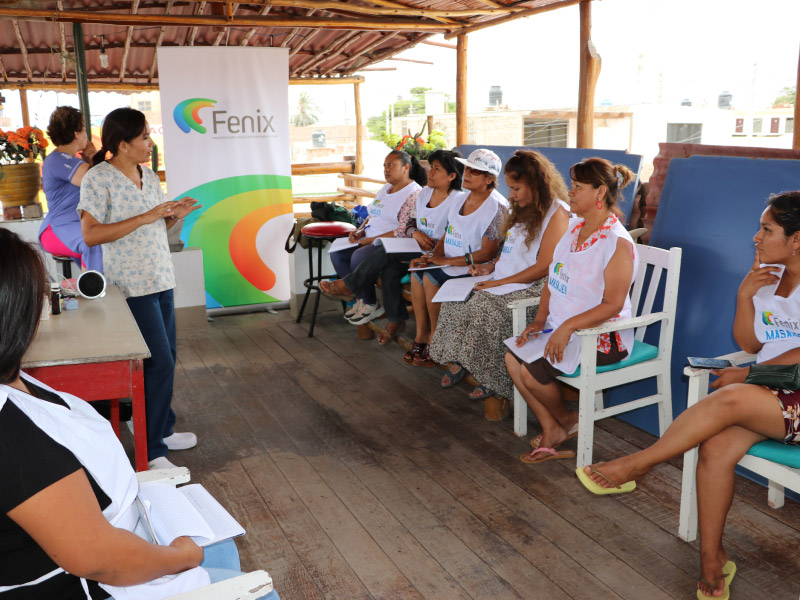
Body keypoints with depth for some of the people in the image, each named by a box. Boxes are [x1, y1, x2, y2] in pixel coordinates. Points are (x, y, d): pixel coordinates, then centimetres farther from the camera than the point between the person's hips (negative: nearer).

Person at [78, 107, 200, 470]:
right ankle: (152, 452, 1)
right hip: (132, 286, -8)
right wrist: (146, 217, -22)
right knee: (160, 362, -10)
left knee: (165, 359, 13)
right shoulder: (98, 179, -12)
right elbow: (90, 235, -20)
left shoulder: (150, 177, 12)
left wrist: (174, 216, 0)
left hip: (161, 280, 8)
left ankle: (163, 430, 29)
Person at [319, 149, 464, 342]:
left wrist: (430, 247, -22)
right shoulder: (422, 194, 10)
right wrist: (414, 232, -8)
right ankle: (396, 320, -7)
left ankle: (347, 286, -4)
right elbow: (401, 223, 12)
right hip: (414, 250, 6)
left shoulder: (458, 202, -10)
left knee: (389, 251, -22)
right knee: (389, 270, -23)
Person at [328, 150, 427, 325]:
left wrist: (370, 240, -18)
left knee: (359, 257, -30)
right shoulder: (385, 189, 19)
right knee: (337, 253, -7)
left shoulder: (414, 193, -12)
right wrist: (359, 232, 2)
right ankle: (361, 299, 0)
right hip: (370, 240, 10)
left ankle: (371, 305, -9)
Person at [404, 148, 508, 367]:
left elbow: (487, 253, -19)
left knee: (431, 279, -24)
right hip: (451, 263, 8)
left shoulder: (497, 207, -15)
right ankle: (421, 335, -6)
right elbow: (448, 234, 16)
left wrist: (447, 260, -19)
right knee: (418, 272, -13)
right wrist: (434, 255, -5)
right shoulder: (464, 197, 12)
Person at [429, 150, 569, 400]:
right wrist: (490, 266, 7)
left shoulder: (557, 213, -11)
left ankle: (493, 379, -14)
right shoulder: (522, 209, 18)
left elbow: (544, 267, -18)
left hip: (532, 287, -9)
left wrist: (500, 282, -18)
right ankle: (459, 360, -1)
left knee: (484, 305, -30)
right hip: (501, 281, 9)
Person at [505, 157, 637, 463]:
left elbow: (612, 304, -22)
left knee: (532, 372, -20)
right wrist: (540, 320, 1)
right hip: (561, 327, 9)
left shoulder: (618, 243, -18)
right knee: (512, 357, -6)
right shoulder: (573, 227, 9)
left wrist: (567, 327, -30)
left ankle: (567, 420, 12)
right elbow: (553, 279, 13)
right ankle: (551, 430, 6)